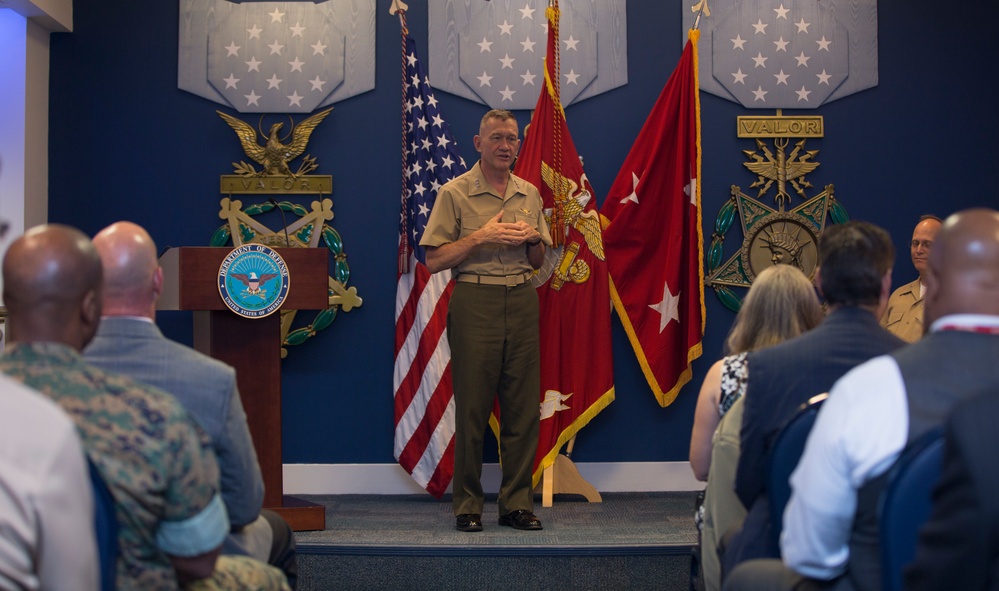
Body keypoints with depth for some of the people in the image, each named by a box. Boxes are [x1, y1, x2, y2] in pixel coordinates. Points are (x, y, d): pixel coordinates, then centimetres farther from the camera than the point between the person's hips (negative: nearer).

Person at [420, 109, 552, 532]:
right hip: (475, 302, -4)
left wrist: (532, 236, -1)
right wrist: (481, 236, -14)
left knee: (523, 408, 4)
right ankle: (467, 505, 9)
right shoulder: (455, 193, 0)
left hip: (522, 301, 4)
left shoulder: (530, 194, 14)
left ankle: (517, 503, 13)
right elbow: (435, 260, -5)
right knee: (472, 407, -1)